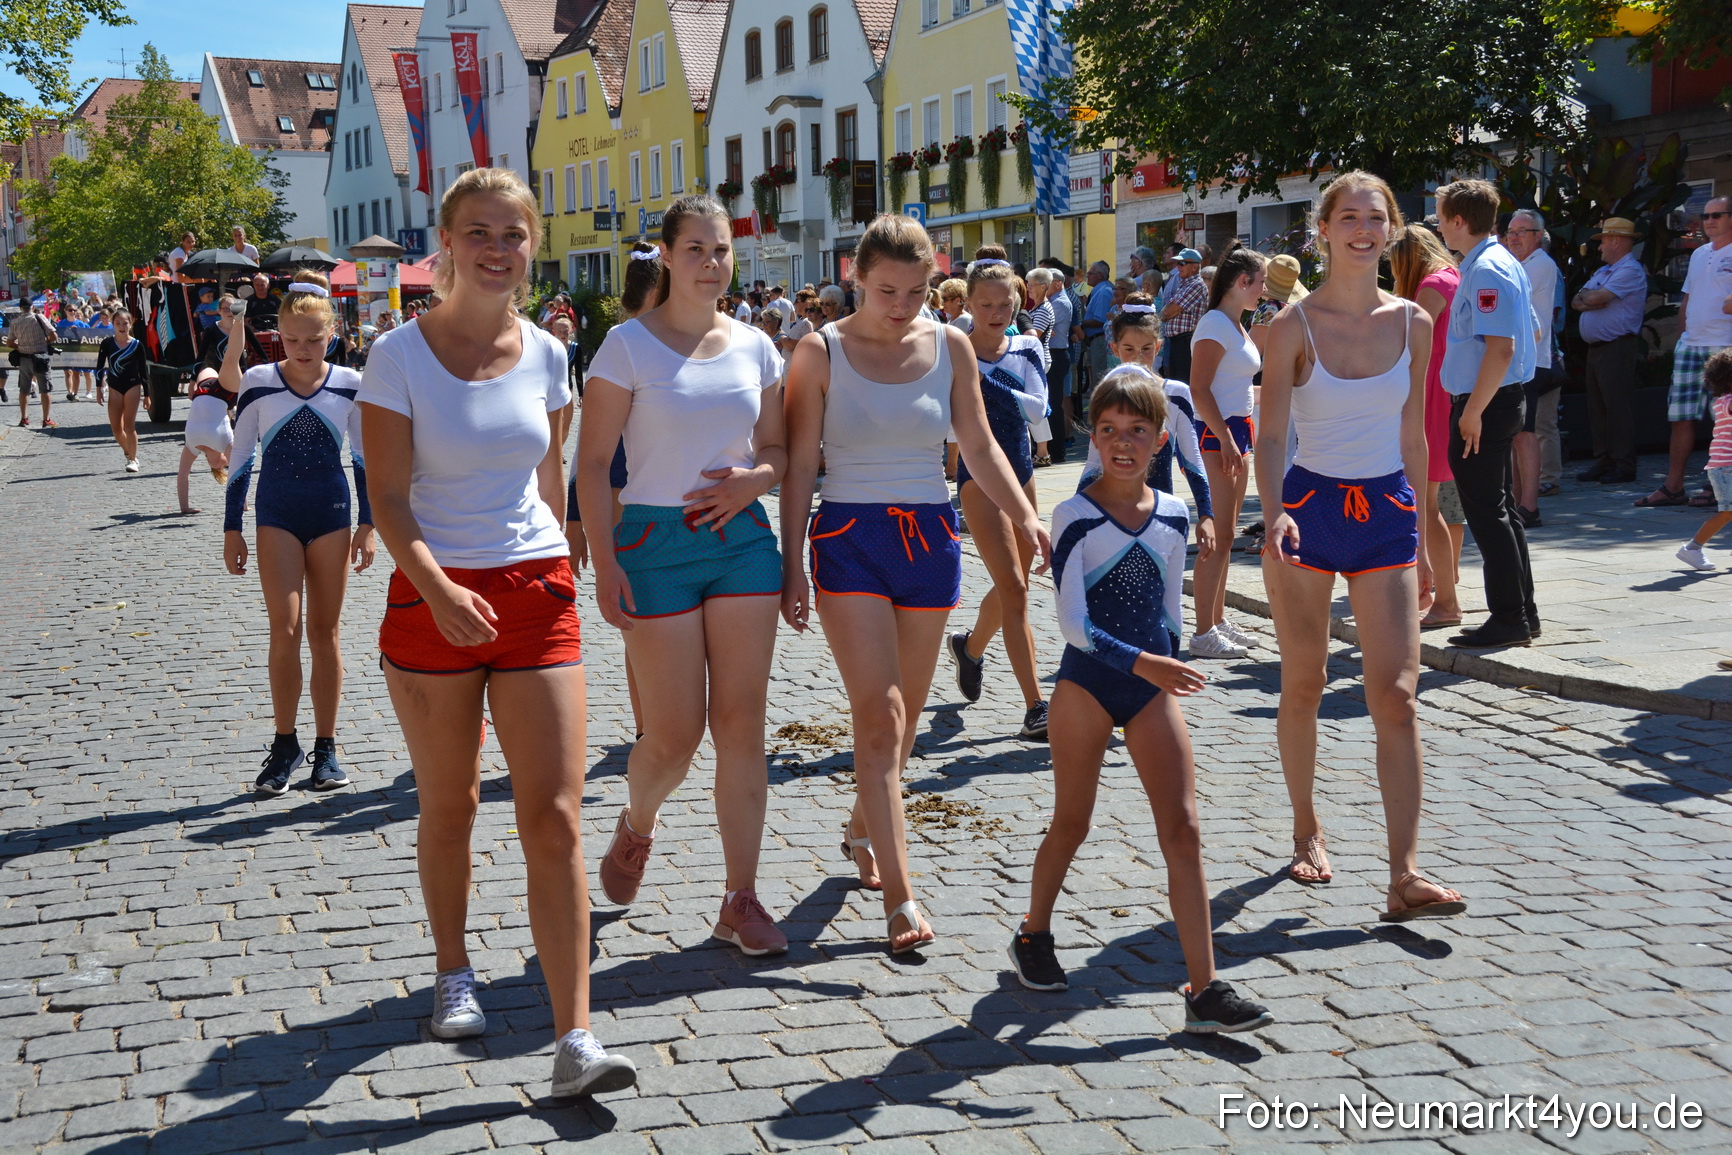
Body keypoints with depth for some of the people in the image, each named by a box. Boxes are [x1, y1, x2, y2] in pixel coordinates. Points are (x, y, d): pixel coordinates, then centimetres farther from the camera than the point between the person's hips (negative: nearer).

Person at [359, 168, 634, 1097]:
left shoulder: (546, 355, 5)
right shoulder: (399, 356, -6)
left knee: (555, 817, -6)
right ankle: (453, 971, 37)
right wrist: (437, 590, -27)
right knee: (449, 806, 12)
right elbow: (390, 499, -11)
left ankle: (574, 1041, -6)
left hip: (538, 596, 2)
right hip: (433, 596, -2)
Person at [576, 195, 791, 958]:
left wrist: (755, 479, -8)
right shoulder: (628, 344, -4)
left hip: (742, 539, 4)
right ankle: (636, 826, 34)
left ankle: (740, 900, 10)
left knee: (742, 724, 1)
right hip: (656, 543, -4)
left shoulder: (755, 346, 8)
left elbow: (778, 447, 15)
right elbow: (592, 464, -5)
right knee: (675, 734, -1)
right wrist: (602, 559, -14)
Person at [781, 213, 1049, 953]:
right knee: (879, 715, -11)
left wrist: (1025, 516, -3)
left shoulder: (950, 346, 5)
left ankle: (861, 829, 38)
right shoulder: (821, 352, -3)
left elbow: (980, 447, 9)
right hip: (849, 538, -3)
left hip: (930, 536, 4)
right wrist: (791, 561, -6)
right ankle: (899, 897, -12)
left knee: (904, 712, 12)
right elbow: (800, 464, -3)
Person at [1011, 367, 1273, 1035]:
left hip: (1153, 686, 3)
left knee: (1183, 831, -3)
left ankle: (1205, 990, -2)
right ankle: (1033, 936, 35)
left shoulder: (1174, 517, 5)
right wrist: (1139, 663, -24)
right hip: (1086, 683, -3)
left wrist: (1167, 669, 15)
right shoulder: (1076, 517, -9)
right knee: (1071, 824, 9)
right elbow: (1072, 622, -16)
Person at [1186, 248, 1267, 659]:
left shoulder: (1237, 327, 17)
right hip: (1214, 435, -10)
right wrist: (1226, 440, -22)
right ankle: (1204, 633, -6)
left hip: (1235, 432, 10)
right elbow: (1199, 390, -19)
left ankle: (1218, 621, 22)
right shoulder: (1215, 324, -12)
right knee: (1218, 537, -10)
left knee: (1225, 535, 14)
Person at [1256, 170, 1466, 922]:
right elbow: (1269, 438, -9)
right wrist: (1274, 516, -26)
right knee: (1303, 684, 9)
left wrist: (1420, 537, 13)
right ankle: (1306, 833, 29)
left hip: (1387, 512, 2)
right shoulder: (1295, 325, -5)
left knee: (1397, 695, -7)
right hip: (1310, 507, -2)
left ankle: (1404, 876, -9)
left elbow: (1411, 438, 12)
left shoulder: (1412, 324, 5)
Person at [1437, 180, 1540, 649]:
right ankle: (1522, 612, 22)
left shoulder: (1487, 270, -17)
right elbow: (1529, 334, 22)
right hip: (1498, 400, 11)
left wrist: (1472, 411, -22)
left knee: (1486, 510, -6)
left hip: (1483, 406, -11)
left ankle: (1508, 619, -2)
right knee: (1498, 508, 15)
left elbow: (1501, 347, -25)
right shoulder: (1503, 262, 15)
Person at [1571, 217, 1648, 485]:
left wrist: (1585, 296, 2)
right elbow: (1576, 302, 11)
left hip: (1618, 347, -9)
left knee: (1618, 408, -8)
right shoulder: (1602, 272, 21)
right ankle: (1603, 463, 15)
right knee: (1597, 409, 10)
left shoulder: (1631, 271, -10)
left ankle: (1624, 466, -5)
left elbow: (1596, 298, -19)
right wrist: (1592, 300, -9)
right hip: (1595, 348, 9)